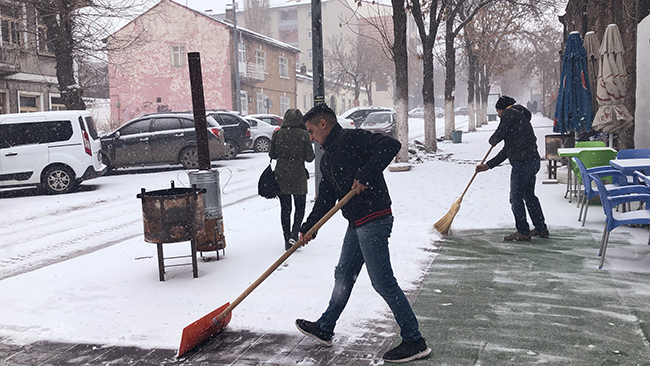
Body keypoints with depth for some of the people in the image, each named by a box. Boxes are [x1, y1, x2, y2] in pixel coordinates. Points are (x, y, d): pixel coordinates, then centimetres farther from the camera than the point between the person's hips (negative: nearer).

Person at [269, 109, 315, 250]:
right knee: (300, 207, 11)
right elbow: (310, 157, -6)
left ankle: (287, 240, 11)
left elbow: (272, 155, 5)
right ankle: (294, 234, -8)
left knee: (285, 209, 9)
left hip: (281, 175, 2)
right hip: (298, 175, -2)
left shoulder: (277, 134, -2)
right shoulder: (304, 135, -8)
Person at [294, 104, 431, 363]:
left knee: (382, 281, -7)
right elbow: (325, 200, 21)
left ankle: (414, 341, 2)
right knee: (343, 276, 20)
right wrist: (308, 228, 14)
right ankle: (324, 329, 35)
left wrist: (366, 175, -27)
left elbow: (391, 145, -22)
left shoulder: (352, 139, -9)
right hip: (356, 224, 10)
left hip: (374, 220, -10)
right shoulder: (327, 159, 20)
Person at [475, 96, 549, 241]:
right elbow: (506, 151, 26)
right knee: (529, 195, 19)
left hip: (522, 162, -10)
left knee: (516, 197, -2)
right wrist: (488, 165, 25)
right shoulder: (521, 116, 27)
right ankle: (541, 229, 27)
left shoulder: (509, 113, -2)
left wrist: (492, 141, 14)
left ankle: (523, 232, 3)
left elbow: (499, 135, -12)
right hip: (533, 160, 10)